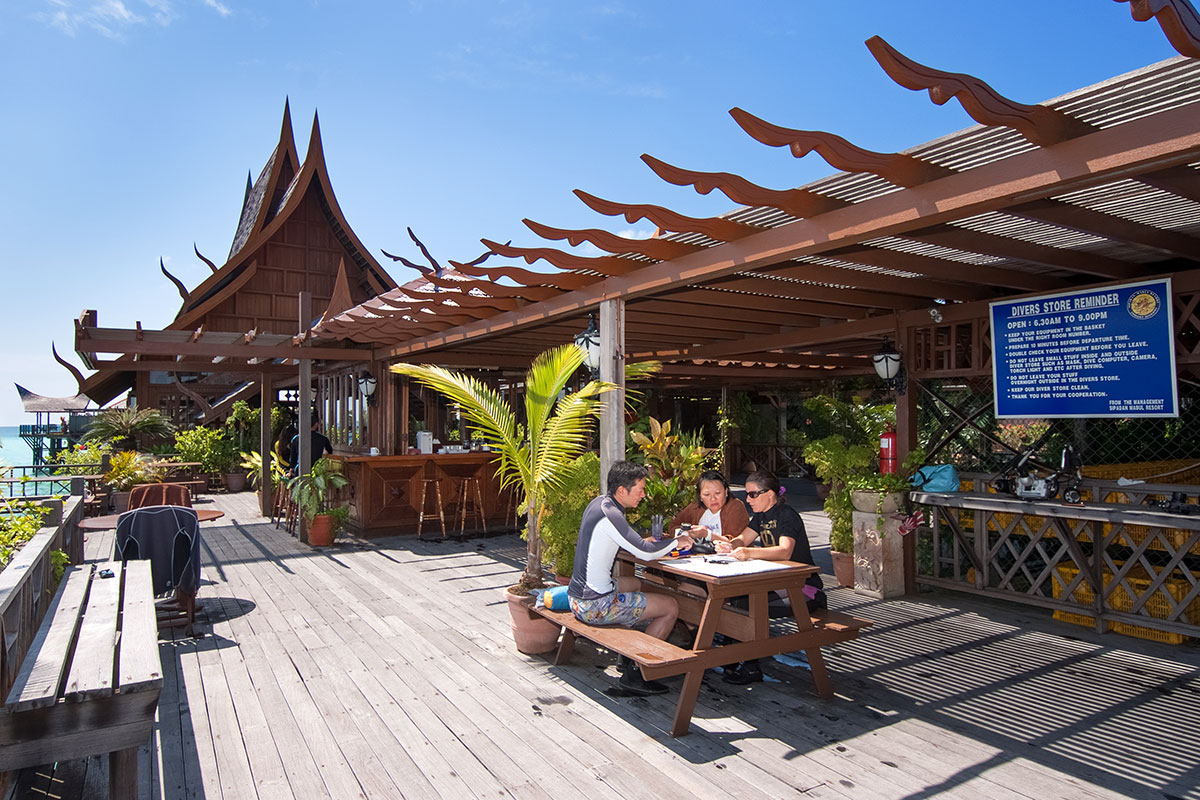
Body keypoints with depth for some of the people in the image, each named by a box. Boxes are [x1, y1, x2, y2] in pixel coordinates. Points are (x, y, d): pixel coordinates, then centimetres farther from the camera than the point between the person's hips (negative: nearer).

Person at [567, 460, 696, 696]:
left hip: (578, 595, 10)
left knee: (637, 584, 34)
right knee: (671, 607, -3)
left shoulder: (599, 503, 7)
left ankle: (628, 656, 38)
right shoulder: (609, 515, -23)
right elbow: (646, 552, -23)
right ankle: (635, 673, 6)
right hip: (594, 605, -10)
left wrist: (646, 541, 6)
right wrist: (676, 542, -6)